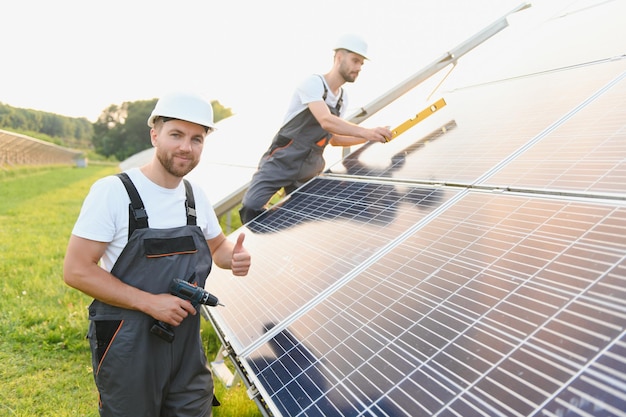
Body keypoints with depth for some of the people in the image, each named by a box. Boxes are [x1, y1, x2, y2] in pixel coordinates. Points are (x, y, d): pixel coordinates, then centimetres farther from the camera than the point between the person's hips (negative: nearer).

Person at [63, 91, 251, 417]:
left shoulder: (196, 197, 4)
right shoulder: (112, 191, -14)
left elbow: (217, 246, 19)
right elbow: (76, 270, -15)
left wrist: (234, 257, -5)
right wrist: (149, 302, -21)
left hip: (187, 342, 5)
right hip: (128, 348, -5)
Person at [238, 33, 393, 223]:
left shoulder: (343, 98, 9)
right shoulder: (313, 83, -15)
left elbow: (334, 139, 15)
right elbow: (326, 121, -32)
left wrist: (368, 137, 3)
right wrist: (365, 131, -37)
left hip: (308, 171, 8)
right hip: (280, 162, -7)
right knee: (252, 207, -22)